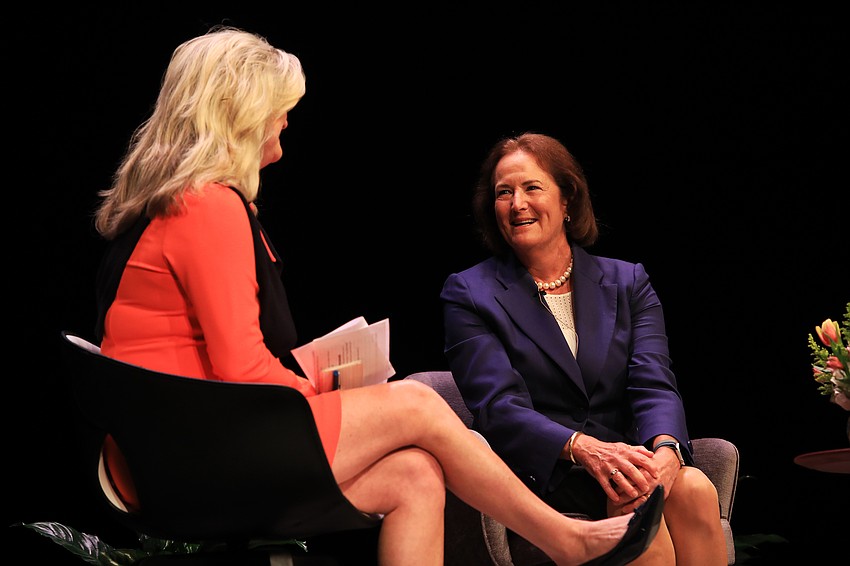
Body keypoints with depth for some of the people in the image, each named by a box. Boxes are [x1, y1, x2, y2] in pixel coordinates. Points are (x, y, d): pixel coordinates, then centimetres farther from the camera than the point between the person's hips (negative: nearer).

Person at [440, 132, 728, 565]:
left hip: (620, 460, 3)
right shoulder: (469, 294, 7)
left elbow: (655, 386, 1)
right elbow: (498, 407, -8)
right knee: (637, 501, -33)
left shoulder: (627, 283, 16)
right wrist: (584, 449, -27)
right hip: (538, 476, -3)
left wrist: (665, 449, -24)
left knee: (693, 488, -30)